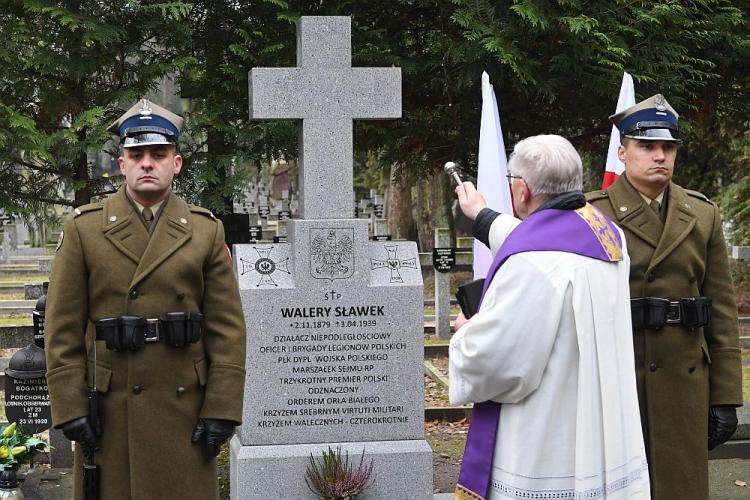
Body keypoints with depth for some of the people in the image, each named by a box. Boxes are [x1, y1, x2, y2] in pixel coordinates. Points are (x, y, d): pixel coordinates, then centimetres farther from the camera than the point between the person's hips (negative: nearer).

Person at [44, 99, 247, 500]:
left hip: (185, 405, 1)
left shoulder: (207, 231, 5)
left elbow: (228, 328, 2)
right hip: (108, 409, -1)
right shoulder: (83, 229, 2)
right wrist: (70, 408, -7)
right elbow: (63, 330, 0)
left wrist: (221, 409, -5)